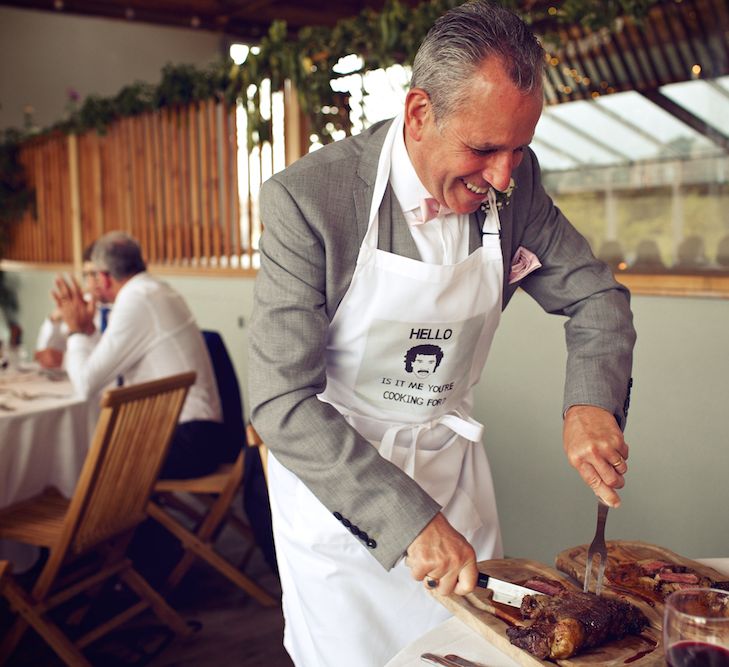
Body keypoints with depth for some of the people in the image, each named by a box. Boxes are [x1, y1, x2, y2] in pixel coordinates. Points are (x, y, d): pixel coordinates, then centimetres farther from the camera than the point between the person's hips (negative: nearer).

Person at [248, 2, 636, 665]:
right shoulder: (307, 199, -24)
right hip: (334, 472, -4)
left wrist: (592, 402, -18)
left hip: (450, 461, 5)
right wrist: (410, 518, -31)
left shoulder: (513, 182, -10)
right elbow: (283, 403, -26)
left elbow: (595, 295, 2)